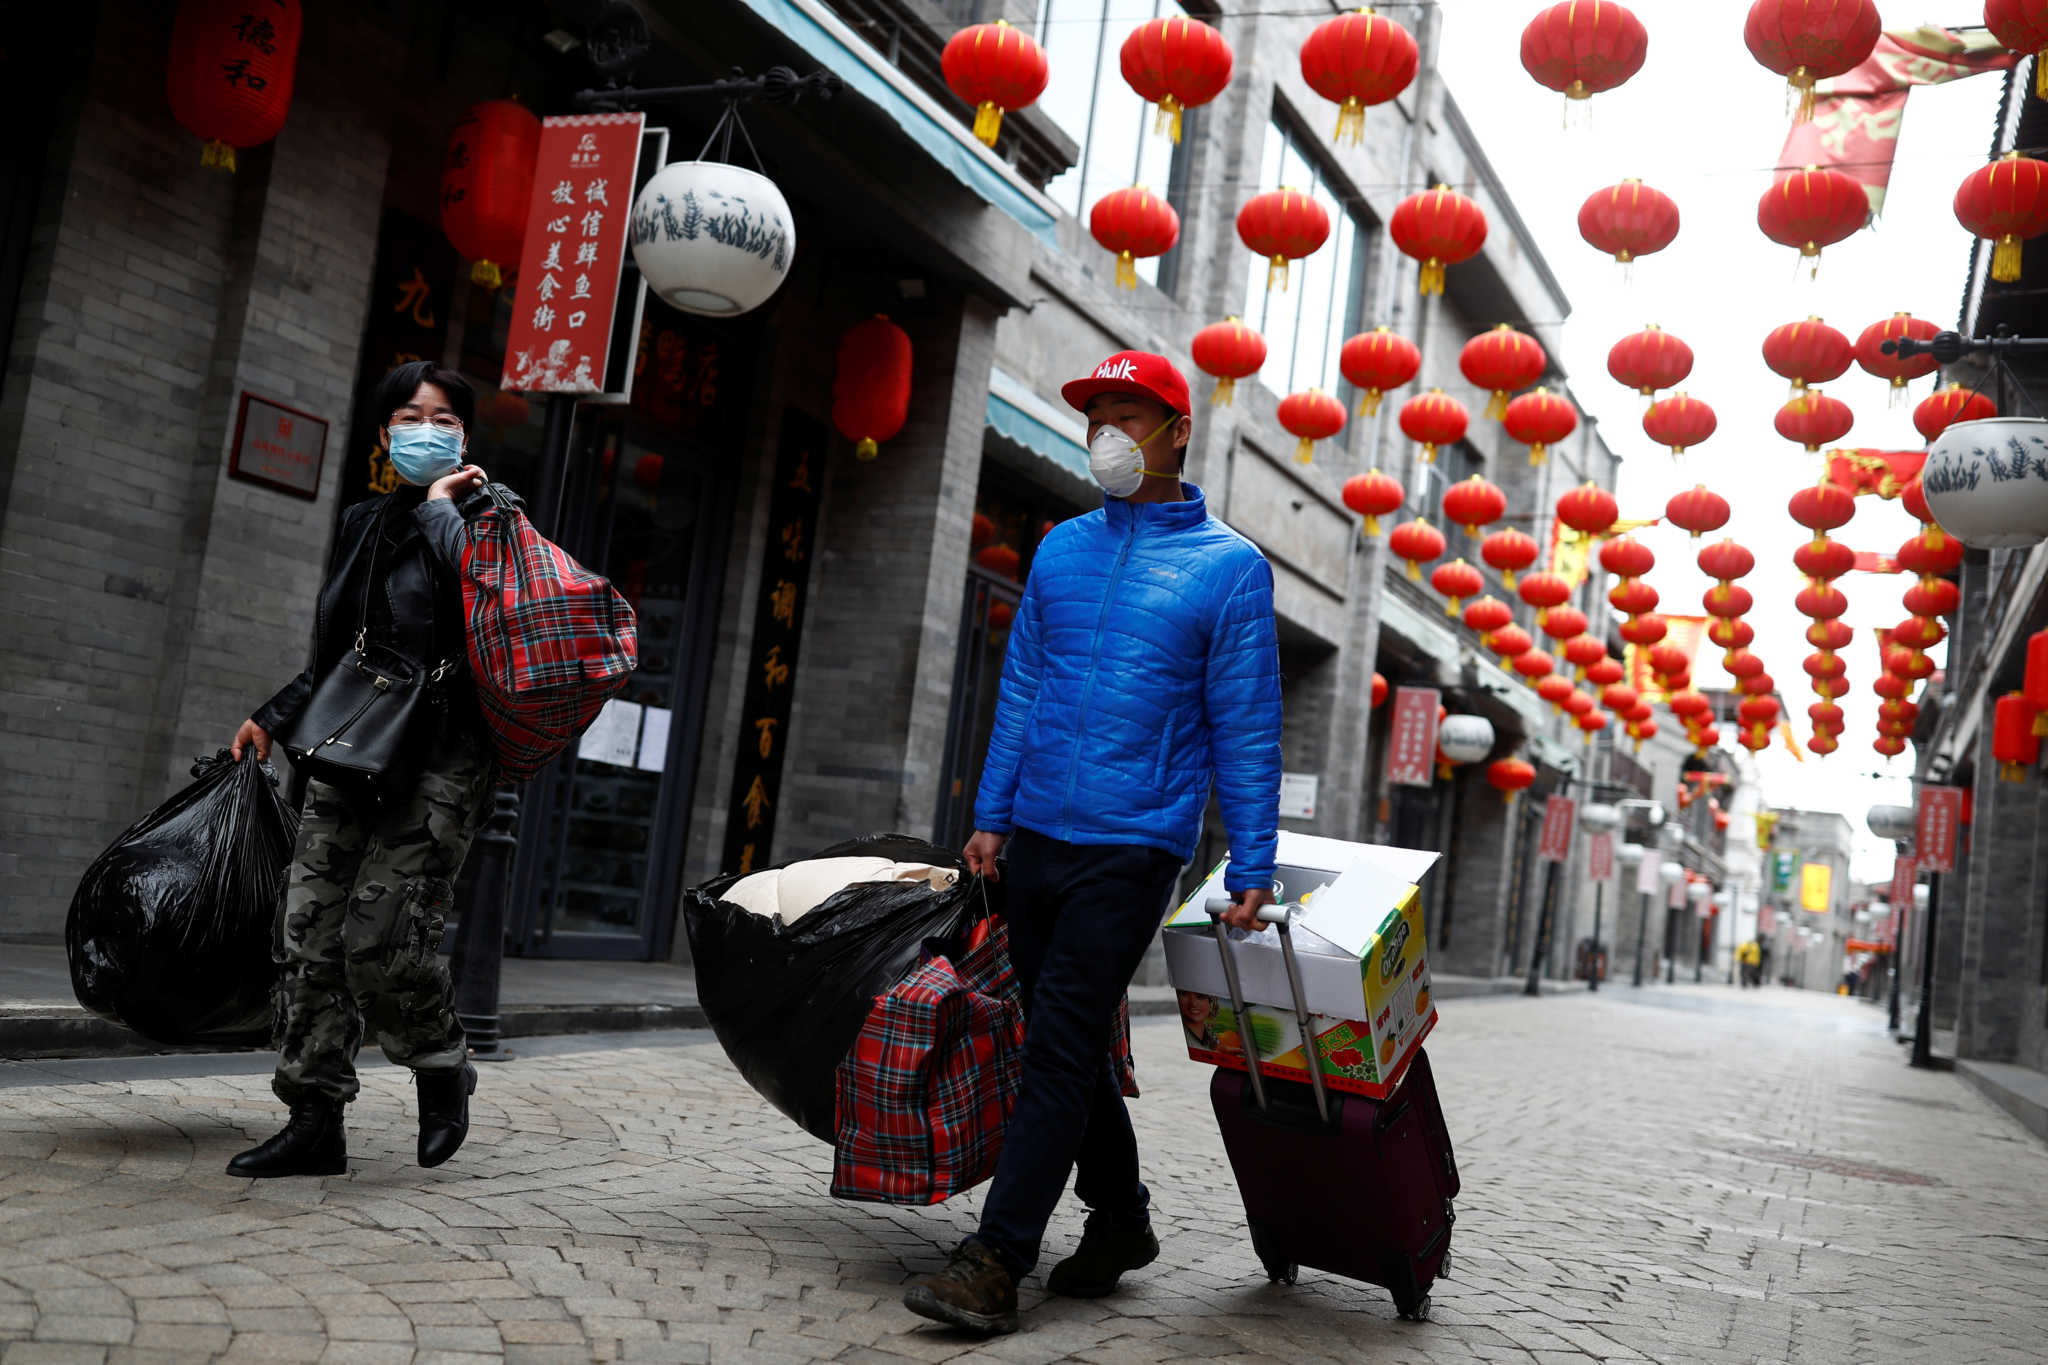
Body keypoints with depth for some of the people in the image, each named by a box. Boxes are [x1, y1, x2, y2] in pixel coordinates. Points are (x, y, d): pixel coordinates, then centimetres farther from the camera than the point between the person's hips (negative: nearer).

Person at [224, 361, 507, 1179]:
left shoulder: (484, 513, 1)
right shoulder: (363, 525, 19)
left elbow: (482, 590, -24)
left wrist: (439, 506, -11)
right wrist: (273, 719, 22)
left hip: (438, 760, -7)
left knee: (379, 938, -14)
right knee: (308, 935, 2)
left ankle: (443, 1071, 12)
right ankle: (315, 1125, 10)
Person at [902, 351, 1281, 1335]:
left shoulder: (1231, 567, -3)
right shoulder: (1062, 549, 11)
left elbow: (1245, 730, -3)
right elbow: (1021, 689, 15)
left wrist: (1251, 868, -6)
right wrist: (992, 815, 10)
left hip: (1132, 849, -6)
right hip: (1036, 839, 6)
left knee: (1059, 1054, -8)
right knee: (1066, 1046, 14)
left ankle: (996, 1261, -2)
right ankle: (1120, 1220, 31)